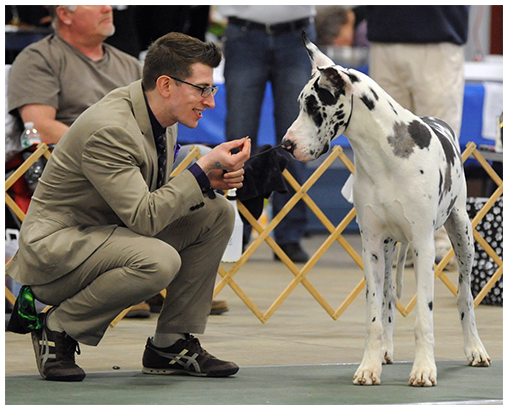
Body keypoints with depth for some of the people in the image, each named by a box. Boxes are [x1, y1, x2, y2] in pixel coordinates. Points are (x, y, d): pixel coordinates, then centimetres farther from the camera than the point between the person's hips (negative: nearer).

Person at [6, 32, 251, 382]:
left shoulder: (162, 117, 3)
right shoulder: (108, 130, -26)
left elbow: (162, 198, 15)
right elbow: (143, 218, -29)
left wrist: (210, 182, -4)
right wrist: (203, 170, -25)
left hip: (111, 233, 10)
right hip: (56, 245, -10)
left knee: (218, 212, -1)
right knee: (160, 260, -35)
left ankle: (172, 344, 3)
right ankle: (58, 328, -12)